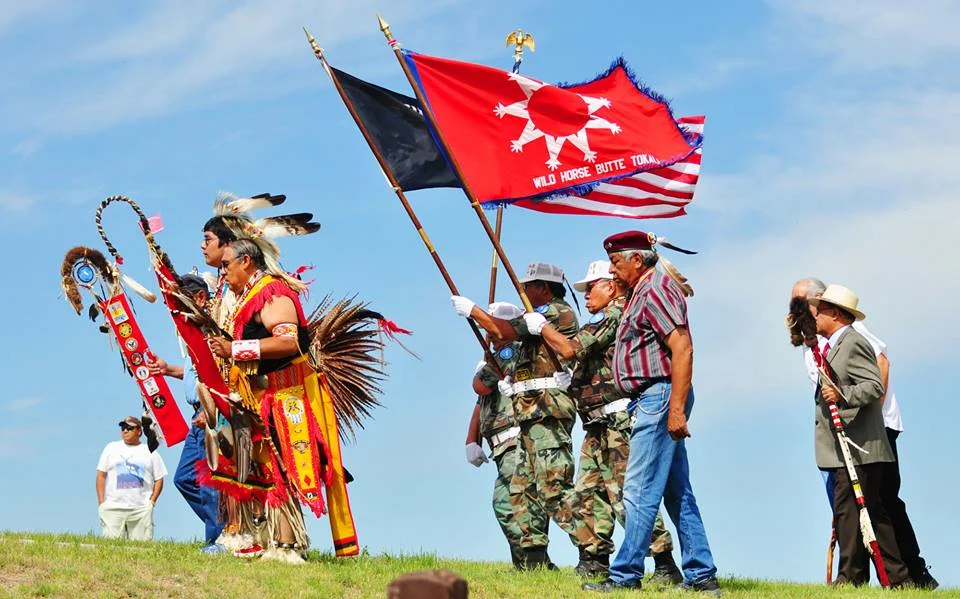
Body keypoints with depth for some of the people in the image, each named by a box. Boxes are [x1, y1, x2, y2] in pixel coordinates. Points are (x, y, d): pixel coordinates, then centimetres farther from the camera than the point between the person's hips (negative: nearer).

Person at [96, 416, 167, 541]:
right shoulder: (111, 448, 14)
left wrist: (152, 501, 0)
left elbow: (159, 479, 13)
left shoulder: (150, 452, 14)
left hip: (141, 510, 0)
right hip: (113, 508, 0)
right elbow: (101, 476, 11)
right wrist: (101, 503, 1)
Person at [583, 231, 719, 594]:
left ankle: (626, 575, -7)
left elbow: (682, 349, -21)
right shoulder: (643, 291, 20)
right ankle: (701, 576, 12)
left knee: (640, 491, -9)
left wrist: (676, 408, -24)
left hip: (659, 397, -11)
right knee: (677, 493, 10)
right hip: (654, 400, 11)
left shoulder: (656, 289, -12)